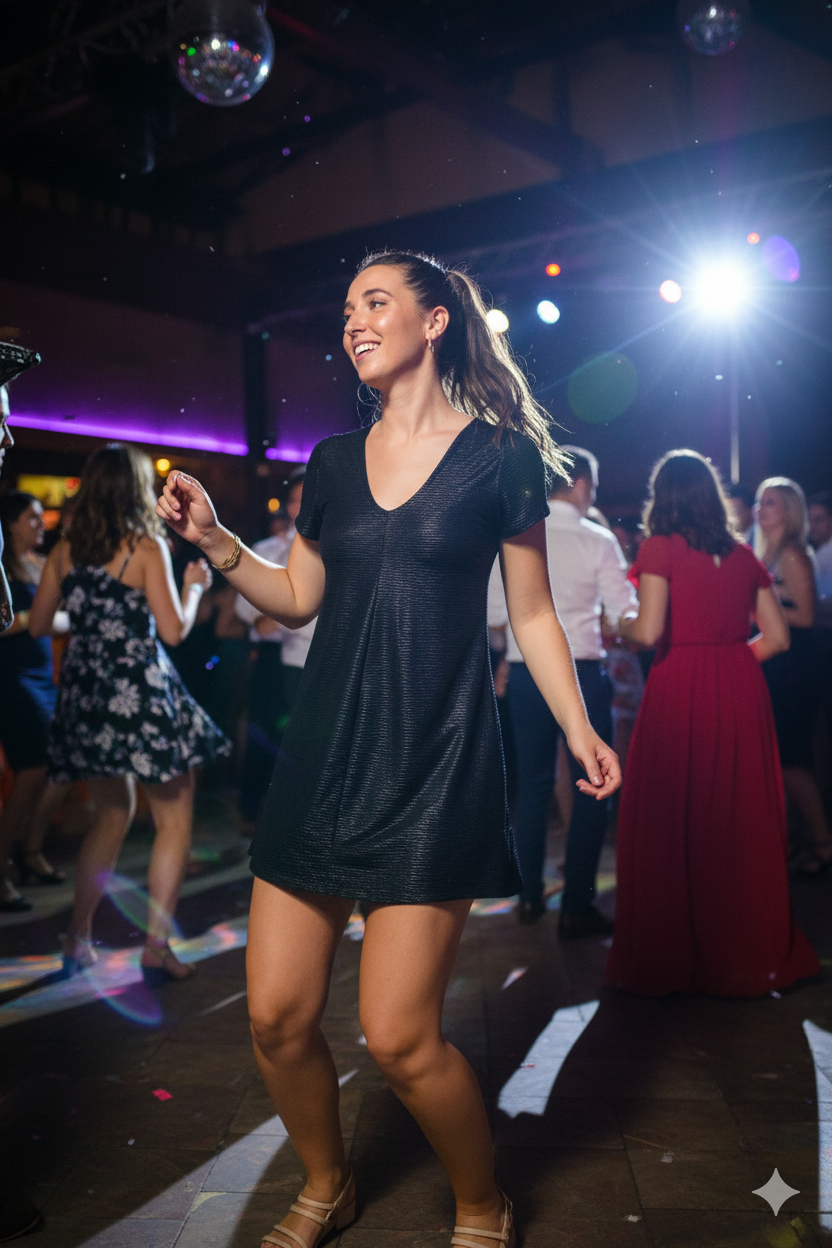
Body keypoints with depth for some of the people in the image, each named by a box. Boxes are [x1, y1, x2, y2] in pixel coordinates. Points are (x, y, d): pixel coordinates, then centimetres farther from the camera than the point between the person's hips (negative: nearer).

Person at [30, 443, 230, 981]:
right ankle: (157, 948, 2)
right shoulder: (147, 546, -9)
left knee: (113, 812, 21)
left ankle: (79, 938, 21)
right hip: (141, 693, -6)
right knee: (174, 818, 5)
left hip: (84, 693, 6)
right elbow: (174, 629, -13)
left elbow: (38, 625, 10)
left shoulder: (65, 550, 5)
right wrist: (195, 585, 4)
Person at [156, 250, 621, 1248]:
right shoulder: (333, 462, 11)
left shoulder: (500, 453, 0)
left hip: (436, 761, -4)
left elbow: (531, 612, 5)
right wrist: (214, 540, 3)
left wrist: (577, 726, 0)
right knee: (275, 1018, 5)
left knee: (399, 1037, -7)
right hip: (324, 749, 5)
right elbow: (297, 598, 16)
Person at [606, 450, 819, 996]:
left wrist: (624, 623, 6)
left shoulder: (661, 548, -4)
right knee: (742, 820, 12)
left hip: (680, 690, -5)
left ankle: (670, 957, 13)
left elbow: (649, 630, -14)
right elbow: (777, 636, 9)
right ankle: (748, 950, 22)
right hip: (741, 690, 5)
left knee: (671, 823, 5)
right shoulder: (744, 555, 10)